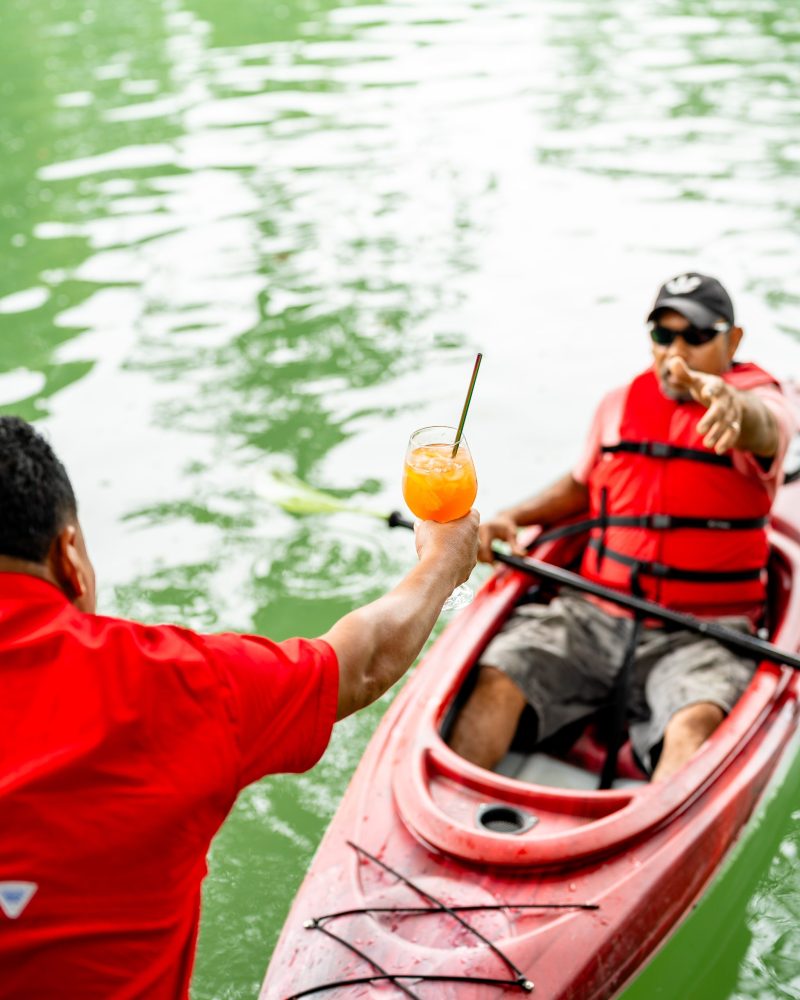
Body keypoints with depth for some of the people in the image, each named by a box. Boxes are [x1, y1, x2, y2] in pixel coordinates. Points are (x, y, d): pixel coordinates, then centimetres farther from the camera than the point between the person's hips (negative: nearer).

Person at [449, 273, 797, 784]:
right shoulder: (620, 404, 14)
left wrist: (728, 402, -51)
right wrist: (511, 518, 10)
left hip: (700, 632, -4)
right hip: (593, 615, 4)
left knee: (695, 726, -34)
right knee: (495, 680, -19)